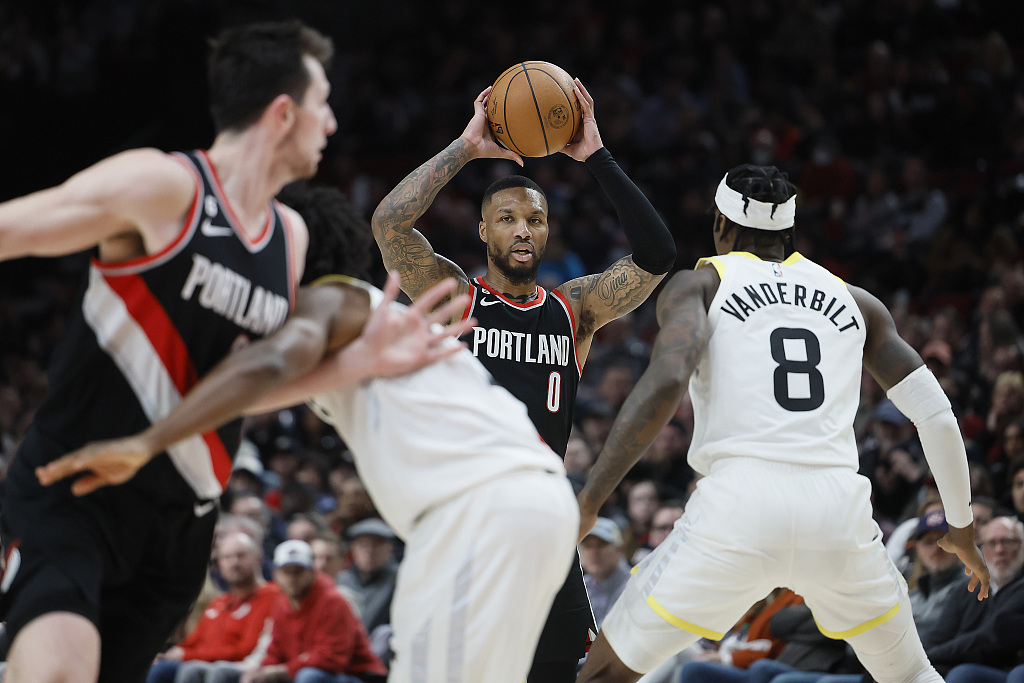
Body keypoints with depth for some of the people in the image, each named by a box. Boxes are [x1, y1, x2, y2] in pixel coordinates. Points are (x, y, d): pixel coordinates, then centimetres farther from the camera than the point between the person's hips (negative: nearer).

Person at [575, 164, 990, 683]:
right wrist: (961, 528, 31)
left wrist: (588, 500, -8)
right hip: (839, 512, 3)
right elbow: (937, 416, 18)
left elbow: (666, 382, -9)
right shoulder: (856, 303, 23)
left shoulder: (698, 285, 12)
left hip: (739, 506, -3)